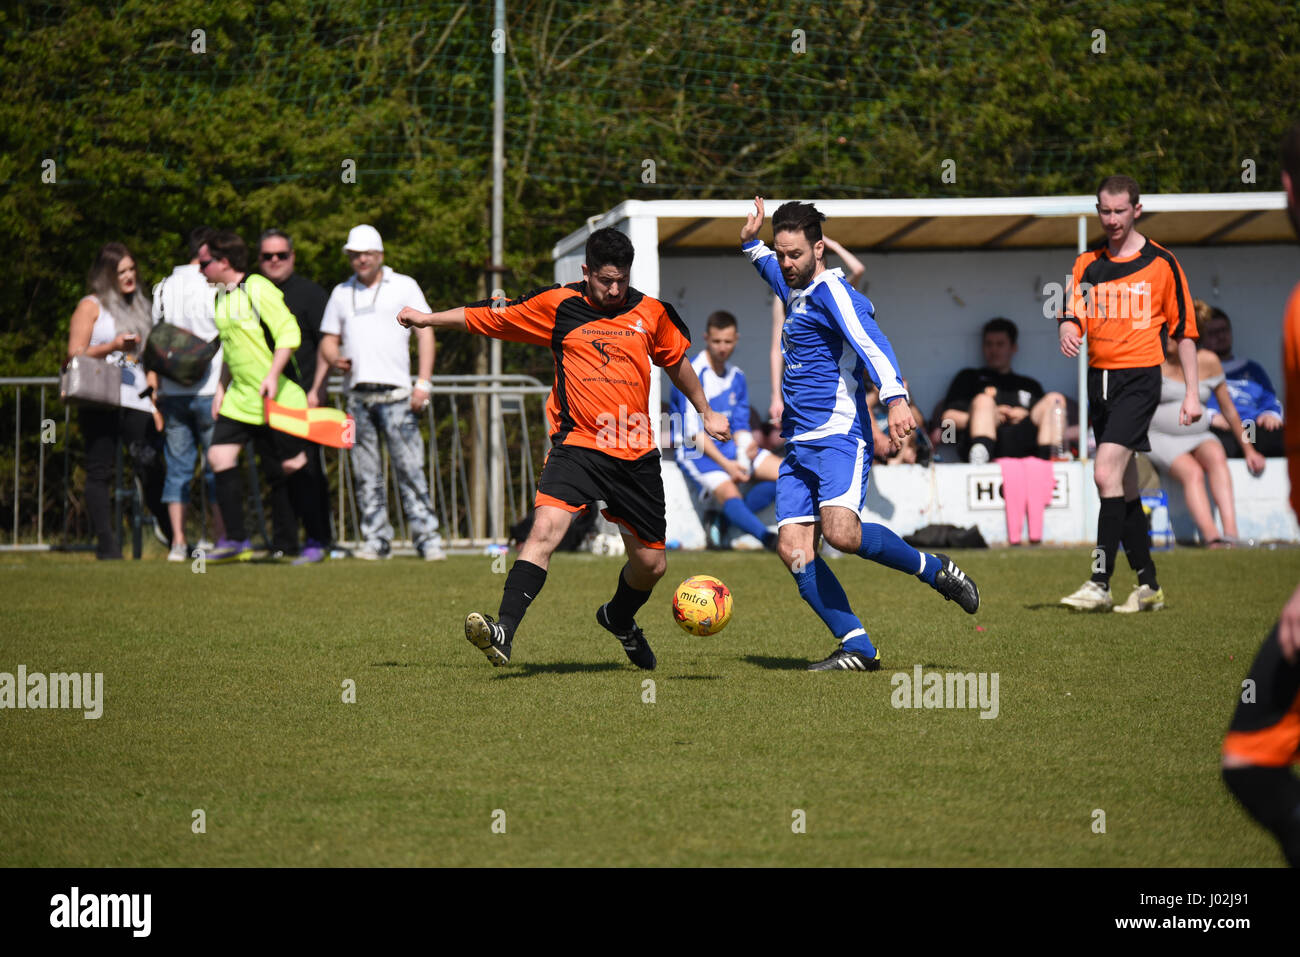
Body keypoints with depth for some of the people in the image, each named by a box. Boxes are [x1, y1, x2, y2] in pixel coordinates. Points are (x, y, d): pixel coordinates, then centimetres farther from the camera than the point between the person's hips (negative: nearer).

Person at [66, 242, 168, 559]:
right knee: (99, 471, -4)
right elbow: (75, 355, -2)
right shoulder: (91, 306, 5)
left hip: (136, 401, 4)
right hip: (101, 400, -4)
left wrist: (157, 406, 17)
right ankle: (107, 544, -5)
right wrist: (112, 347, -17)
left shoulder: (138, 308, 22)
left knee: (152, 470, -5)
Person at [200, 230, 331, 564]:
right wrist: (222, 387, 19)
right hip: (240, 398, 8)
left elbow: (289, 334, -19)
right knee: (220, 455, -2)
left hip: (277, 397, -8)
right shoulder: (223, 296, 12)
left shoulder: (258, 289, -14)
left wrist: (272, 377, -25)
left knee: (293, 465, -4)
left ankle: (316, 542, 7)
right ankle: (236, 540, 2)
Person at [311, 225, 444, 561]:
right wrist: (318, 386, 7)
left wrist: (423, 383, -7)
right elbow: (328, 340, 21)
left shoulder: (404, 286, 8)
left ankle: (428, 538, -9)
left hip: (395, 392, -4)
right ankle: (376, 540, 6)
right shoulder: (341, 293, 18)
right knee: (366, 472, 1)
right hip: (357, 392, 4)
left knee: (409, 467, -10)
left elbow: (425, 333, 4)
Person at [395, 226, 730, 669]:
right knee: (546, 526, -27)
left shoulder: (651, 313, 5)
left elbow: (676, 362, 23)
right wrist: (428, 318, 7)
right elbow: (488, 317, 9)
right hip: (577, 445, -3)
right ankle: (503, 632, -34)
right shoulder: (557, 306, -1)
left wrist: (705, 412, 32)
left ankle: (619, 618, 42)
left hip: (636, 454, 3)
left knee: (651, 563, 9)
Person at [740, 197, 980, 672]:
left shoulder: (830, 290, -9)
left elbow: (871, 342, -24)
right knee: (793, 549, -6)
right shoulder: (797, 292, 19)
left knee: (841, 532, -28)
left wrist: (896, 398, -39)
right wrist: (751, 242, 36)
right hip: (798, 445, 9)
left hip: (839, 436, -9)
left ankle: (935, 570, -5)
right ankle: (857, 648, -5)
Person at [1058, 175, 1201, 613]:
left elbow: (1184, 329, 3)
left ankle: (1100, 583, -20)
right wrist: (1067, 330, -24)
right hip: (1099, 377, 6)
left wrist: (1192, 392, -1)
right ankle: (1148, 585, 18)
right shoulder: (1087, 263, 10)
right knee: (1124, 487, 9)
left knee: (1106, 474, -19)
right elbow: (1073, 313, 1)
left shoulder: (1161, 263, -1)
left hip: (1139, 378, -6)